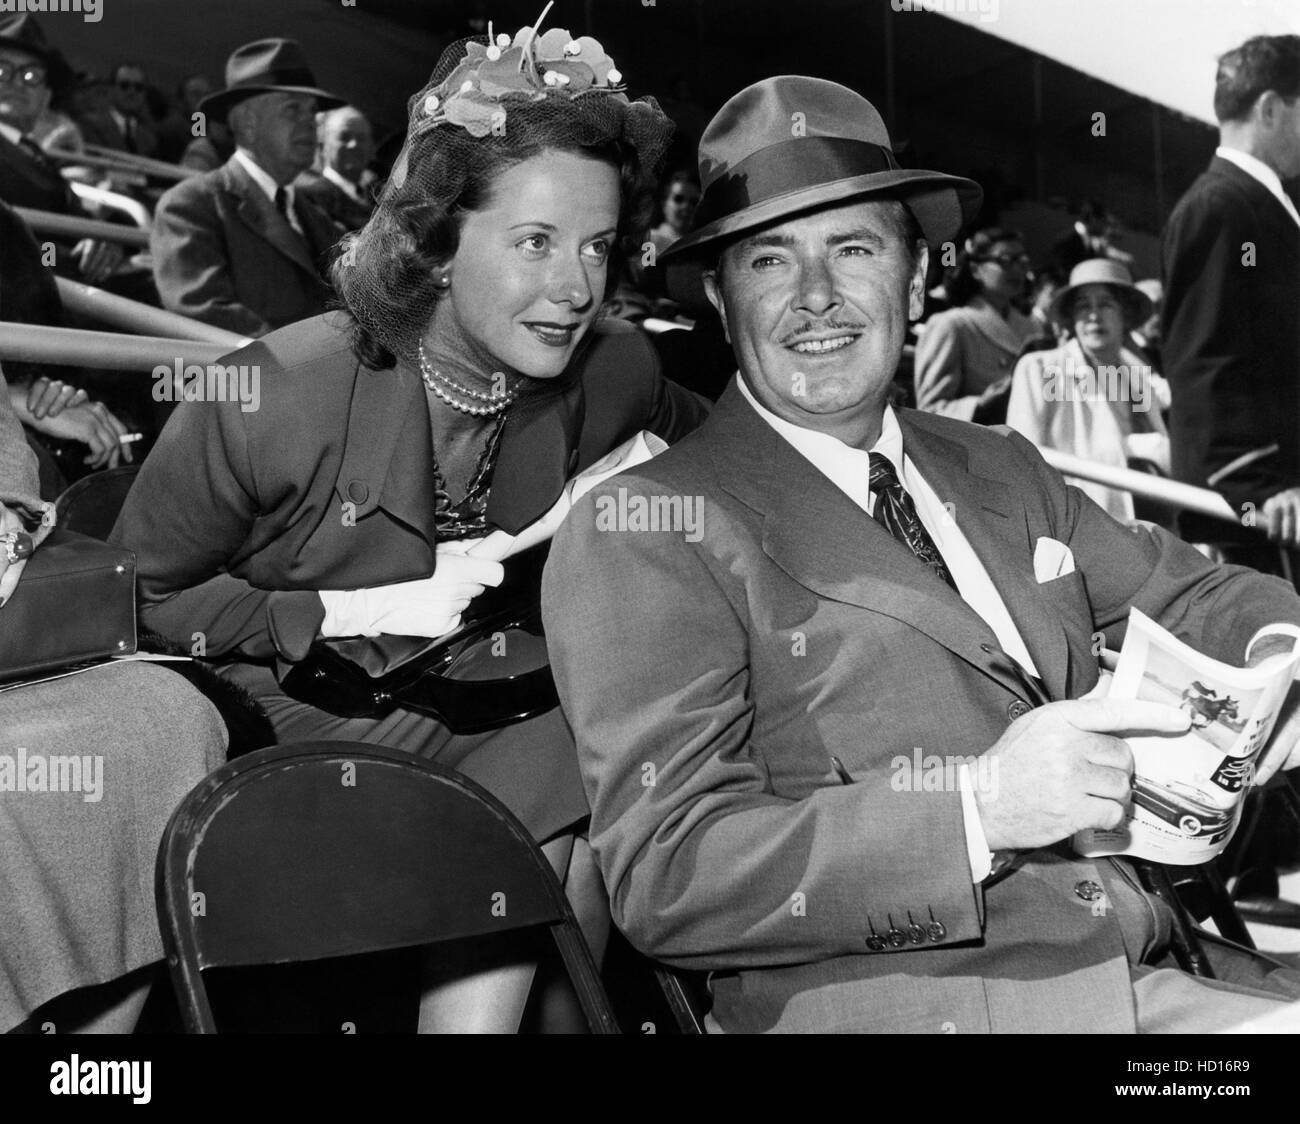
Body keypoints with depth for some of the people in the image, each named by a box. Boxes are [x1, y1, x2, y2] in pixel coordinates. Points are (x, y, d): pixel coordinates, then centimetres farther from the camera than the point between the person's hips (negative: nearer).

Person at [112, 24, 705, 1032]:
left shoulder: (612, 377, -6)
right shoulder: (275, 393, -18)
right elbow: (135, 597, -7)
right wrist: (354, 613, -16)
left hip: (476, 722, 4)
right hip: (282, 722, -3)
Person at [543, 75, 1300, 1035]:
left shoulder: (1000, 470, 15)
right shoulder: (642, 530, -6)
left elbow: (1185, 595, 23)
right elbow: (665, 879, -13)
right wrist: (977, 810, -23)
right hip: (874, 1005, -6)